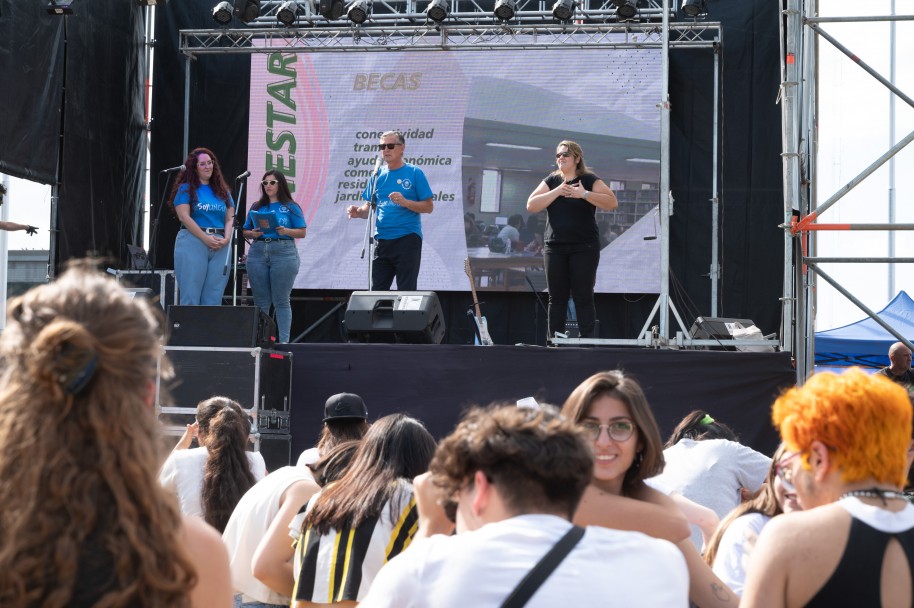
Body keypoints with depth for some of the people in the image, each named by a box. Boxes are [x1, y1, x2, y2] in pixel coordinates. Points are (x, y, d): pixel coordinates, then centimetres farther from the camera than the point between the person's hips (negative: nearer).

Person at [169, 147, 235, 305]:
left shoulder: (223, 191, 18)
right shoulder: (186, 189, 5)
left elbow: (230, 218, 14)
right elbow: (184, 217, -6)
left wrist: (226, 239, -6)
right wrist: (206, 238, -14)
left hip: (220, 247, 4)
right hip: (193, 243, -4)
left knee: (213, 298, 0)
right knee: (191, 297, -7)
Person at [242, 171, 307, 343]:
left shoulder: (291, 207, 5)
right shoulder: (256, 207, 16)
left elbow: (302, 232, 1)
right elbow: (245, 232, 17)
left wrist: (286, 231, -16)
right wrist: (253, 234, -5)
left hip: (283, 253, -4)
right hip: (258, 253, 4)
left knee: (281, 301, -4)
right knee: (261, 302, 4)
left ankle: (284, 341, -3)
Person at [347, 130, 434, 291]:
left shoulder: (414, 173, 0)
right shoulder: (378, 175, 13)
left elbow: (428, 207, -3)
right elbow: (370, 207, 16)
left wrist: (405, 202, -18)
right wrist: (359, 212, -6)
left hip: (407, 239, -5)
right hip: (381, 240, 5)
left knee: (406, 291, -3)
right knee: (377, 290, 6)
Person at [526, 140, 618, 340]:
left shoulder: (589, 180, 0)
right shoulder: (551, 181, 10)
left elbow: (612, 203, -11)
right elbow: (531, 206, -1)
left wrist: (584, 194, -19)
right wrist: (557, 191, -11)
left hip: (584, 248, -3)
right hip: (555, 248, 3)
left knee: (583, 297, -4)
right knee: (556, 298, 5)